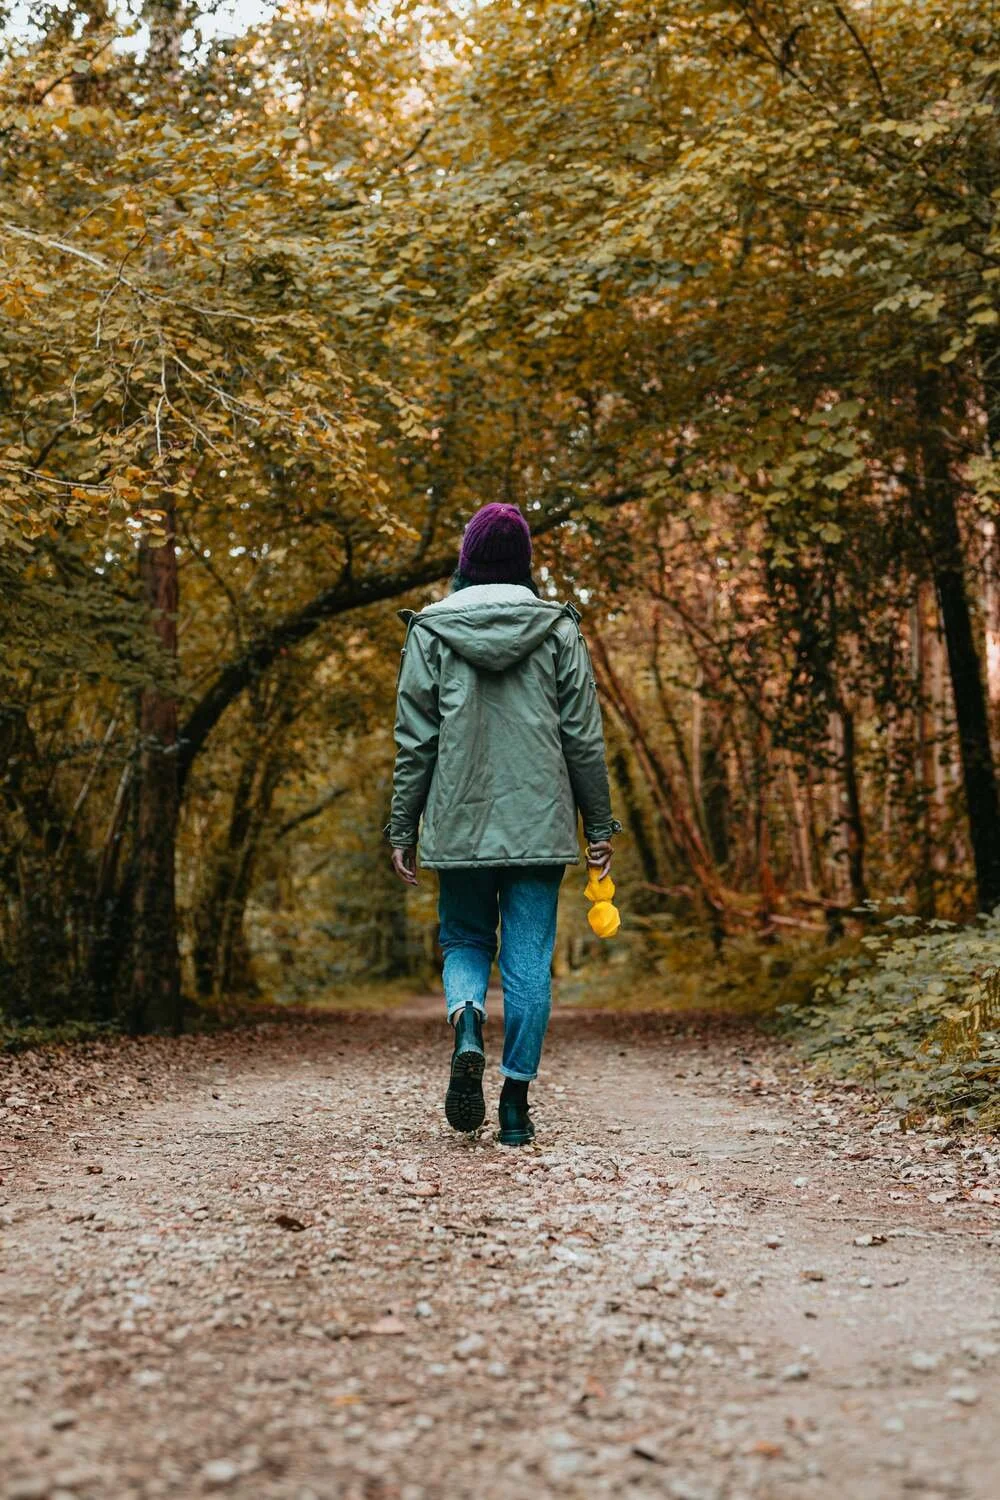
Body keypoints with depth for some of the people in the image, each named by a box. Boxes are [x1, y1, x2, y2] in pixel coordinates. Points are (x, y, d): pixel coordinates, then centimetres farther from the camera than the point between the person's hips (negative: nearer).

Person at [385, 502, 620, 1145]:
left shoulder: (431, 630, 1)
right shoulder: (559, 628, 2)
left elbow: (415, 740, 0)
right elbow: (584, 736, 2)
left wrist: (404, 829, 7)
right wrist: (600, 826, 8)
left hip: (460, 822, 0)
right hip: (539, 821, 0)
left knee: (465, 941, 17)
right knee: (529, 958, 5)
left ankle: (467, 1026, -13)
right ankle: (516, 1102, 5)